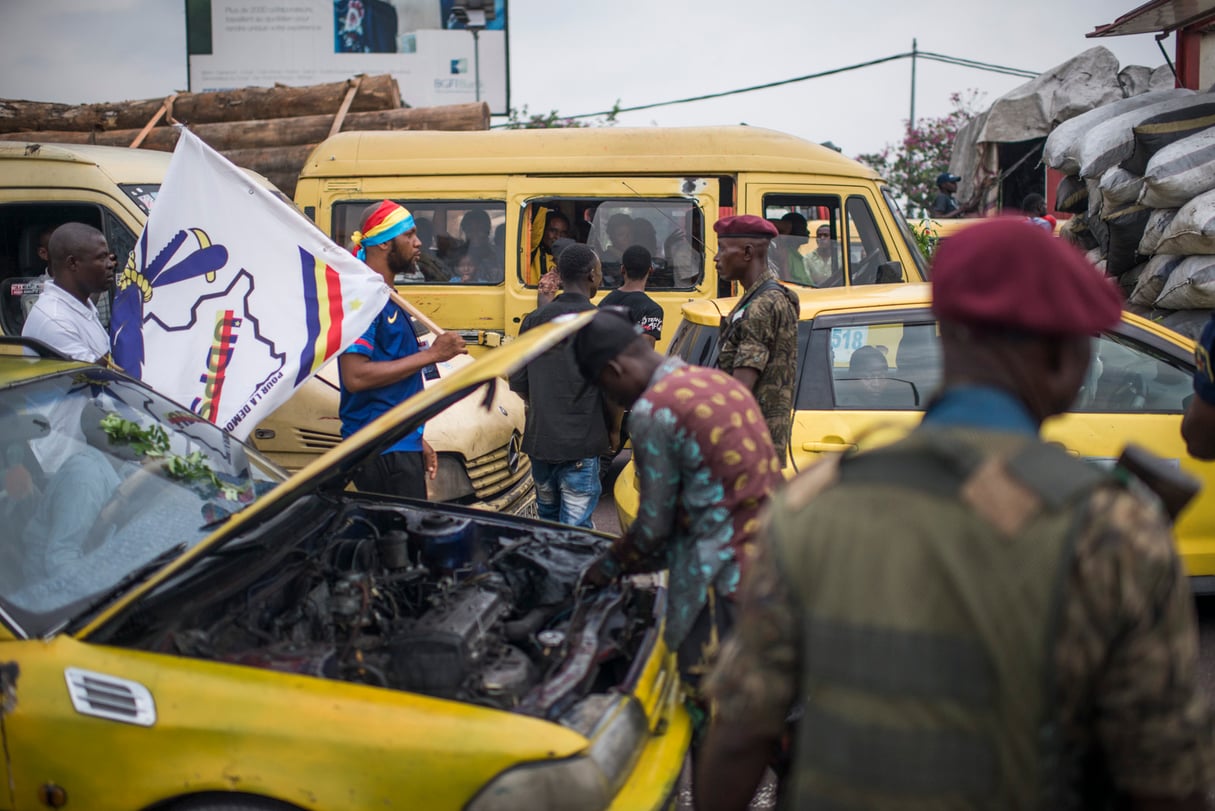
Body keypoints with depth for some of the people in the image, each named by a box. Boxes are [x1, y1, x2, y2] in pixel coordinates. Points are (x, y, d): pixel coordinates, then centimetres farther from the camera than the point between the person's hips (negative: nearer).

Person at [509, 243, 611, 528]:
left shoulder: (533, 320, 4)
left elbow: (518, 382, 8)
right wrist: (612, 430, 6)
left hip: (538, 439, 5)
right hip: (581, 444, -5)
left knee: (547, 518, 21)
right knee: (575, 530, 1)